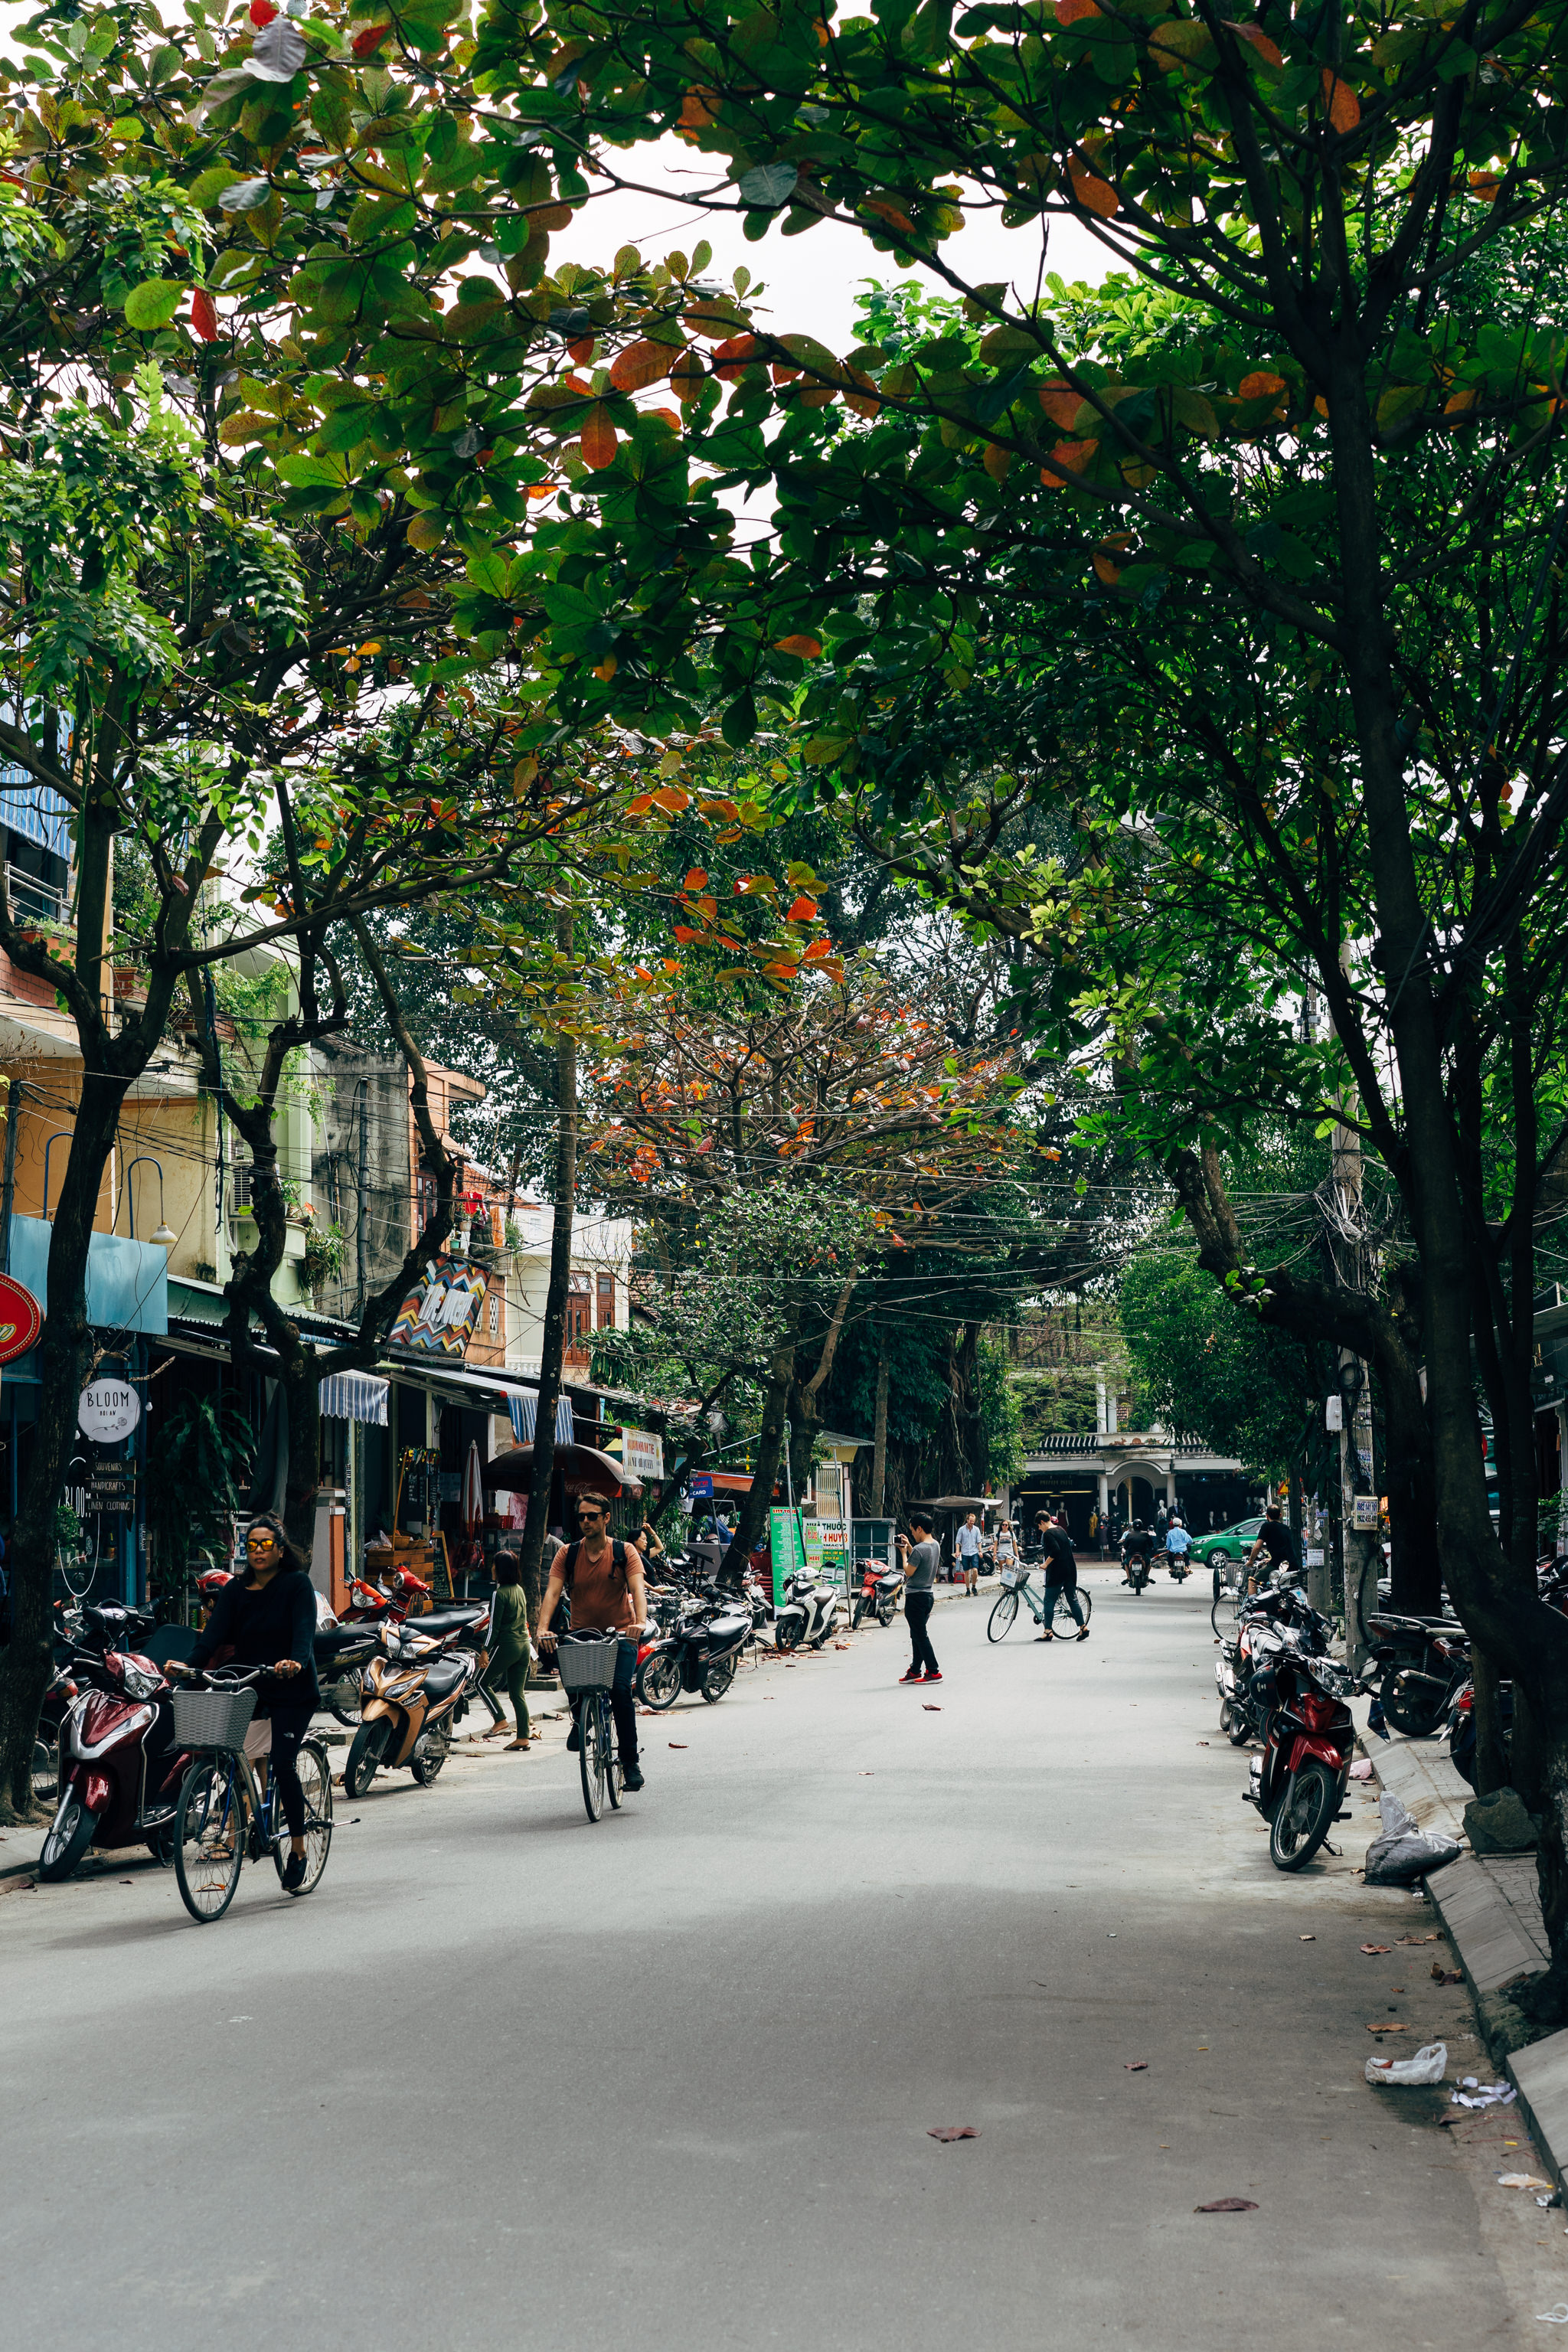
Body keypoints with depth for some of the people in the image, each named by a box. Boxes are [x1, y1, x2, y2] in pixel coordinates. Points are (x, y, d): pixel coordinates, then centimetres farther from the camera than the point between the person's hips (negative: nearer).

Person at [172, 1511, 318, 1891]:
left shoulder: (297, 1584, -5)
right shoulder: (236, 1590, 7)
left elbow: (304, 1629, -20)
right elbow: (214, 1632, -6)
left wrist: (296, 1661, -40)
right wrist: (189, 1663, -24)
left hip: (291, 1689, -4)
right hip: (249, 1684, 4)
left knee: (283, 1765, -13)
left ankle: (298, 1849, 1)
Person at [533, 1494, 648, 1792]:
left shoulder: (625, 1552, -1)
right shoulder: (567, 1554, 3)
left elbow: (637, 1588, -15)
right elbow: (552, 1592, -9)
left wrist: (641, 1622, -34)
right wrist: (543, 1629, -26)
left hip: (620, 1634, -2)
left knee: (620, 1689, -21)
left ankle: (630, 1761, -8)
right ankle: (580, 1719, 5)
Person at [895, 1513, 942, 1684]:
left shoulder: (919, 1549, -22)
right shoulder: (936, 1545, 7)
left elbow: (908, 1571, -16)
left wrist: (903, 1553, -5)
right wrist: (909, 1547, 15)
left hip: (916, 1596, -10)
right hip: (928, 1594, 10)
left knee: (920, 1636, -4)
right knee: (918, 1635, 16)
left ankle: (933, 1672, -5)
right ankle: (915, 1670, 22)